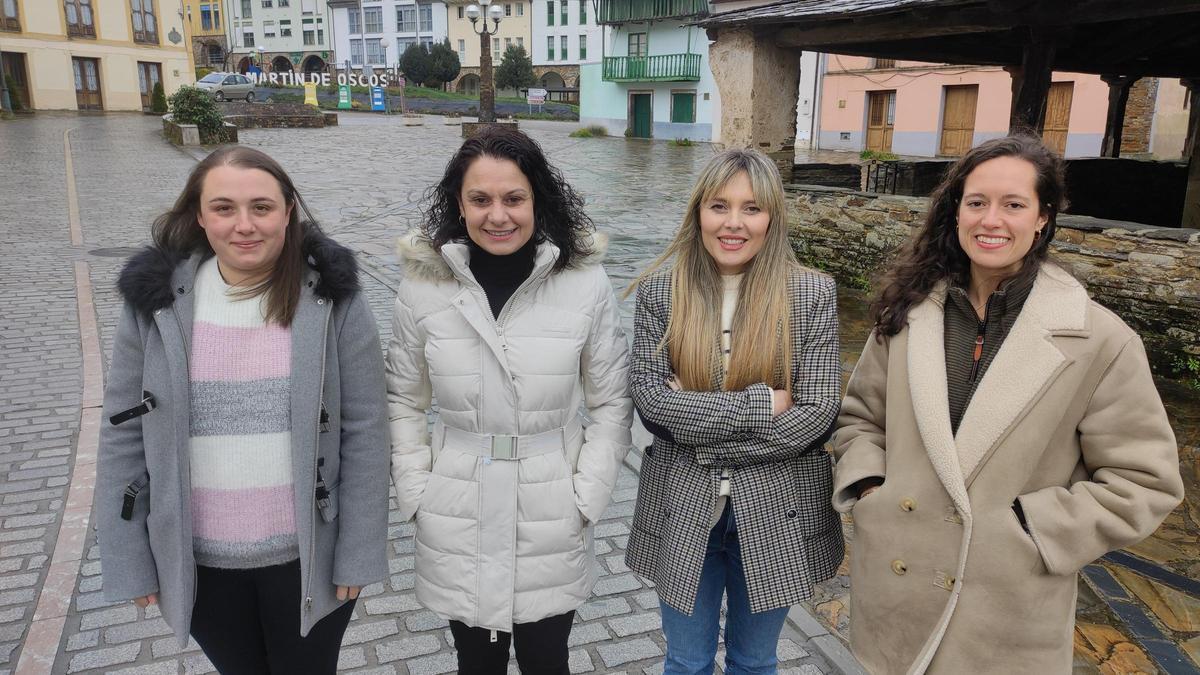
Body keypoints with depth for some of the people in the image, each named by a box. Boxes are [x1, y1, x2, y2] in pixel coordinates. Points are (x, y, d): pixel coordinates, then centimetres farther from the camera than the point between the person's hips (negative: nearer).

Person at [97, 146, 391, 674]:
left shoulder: (332, 301, -12)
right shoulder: (156, 302, -6)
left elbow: (364, 434, -10)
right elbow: (123, 437, -1)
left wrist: (358, 554, -9)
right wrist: (128, 561, -1)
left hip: (307, 557, -2)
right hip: (197, 561, 2)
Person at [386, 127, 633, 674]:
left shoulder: (586, 284, -10)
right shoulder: (423, 285, -7)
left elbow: (612, 402, -3)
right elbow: (402, 400, 3)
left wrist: (585, 498, -7)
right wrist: (417, 492, -4)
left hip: (551, 526, 0)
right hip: (457, 528, 1)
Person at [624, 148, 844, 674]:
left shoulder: (812, 294, -7)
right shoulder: (659, 292, -5)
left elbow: (817, 412, -12)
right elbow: (648, 396, -13)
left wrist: (698, 429, -15)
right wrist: (759, 405, -20)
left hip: (774, 513, 0)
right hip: (682, 510, 0)